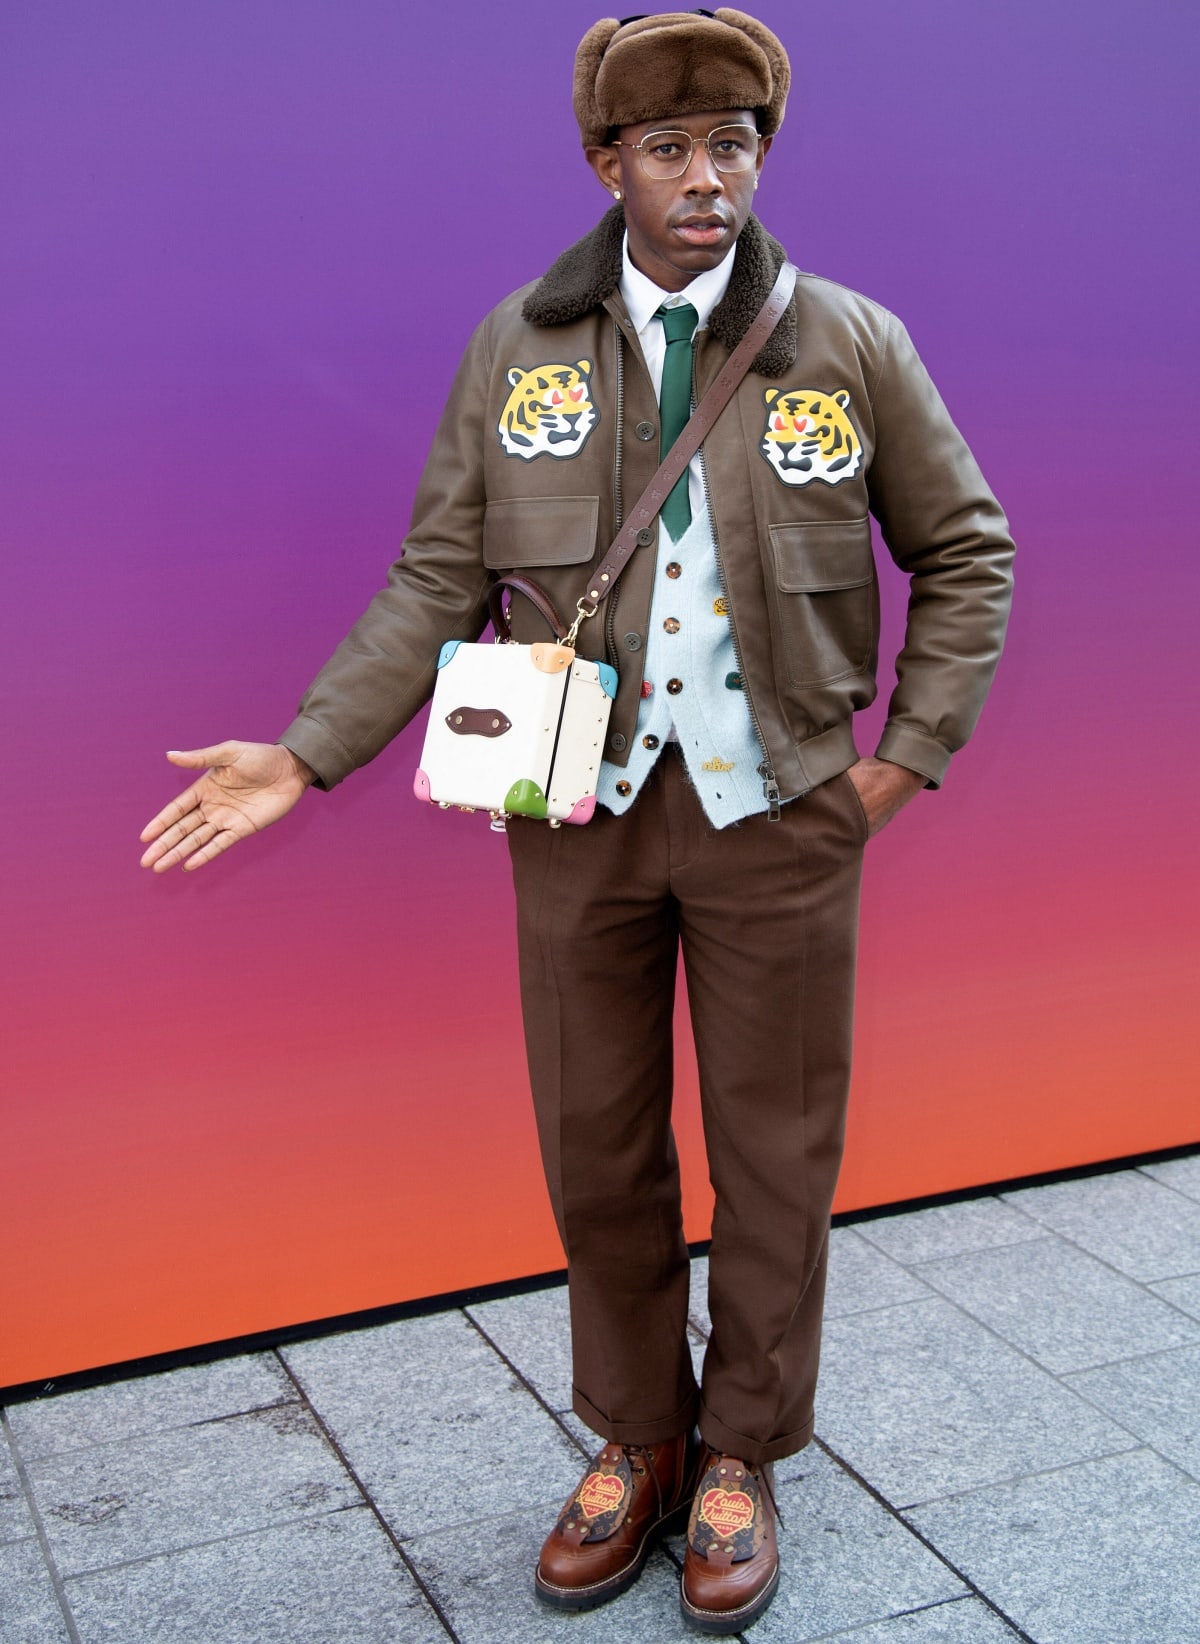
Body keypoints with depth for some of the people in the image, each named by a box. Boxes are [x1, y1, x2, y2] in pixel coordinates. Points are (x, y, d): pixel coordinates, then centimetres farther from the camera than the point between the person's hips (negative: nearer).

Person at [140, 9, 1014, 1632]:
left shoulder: (854, 345, -1)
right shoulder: (516, 346, 1)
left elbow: (968, 555, 7)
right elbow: (438, 581, 1)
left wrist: (909, 756, -1)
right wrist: (305, 754, -8)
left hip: (778, 812, -1)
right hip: (581, 811, 1)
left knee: (773, 1149, 9)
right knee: (596, 1146, 11)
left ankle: (741, 1456, 31)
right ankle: (635, 1443, 33)